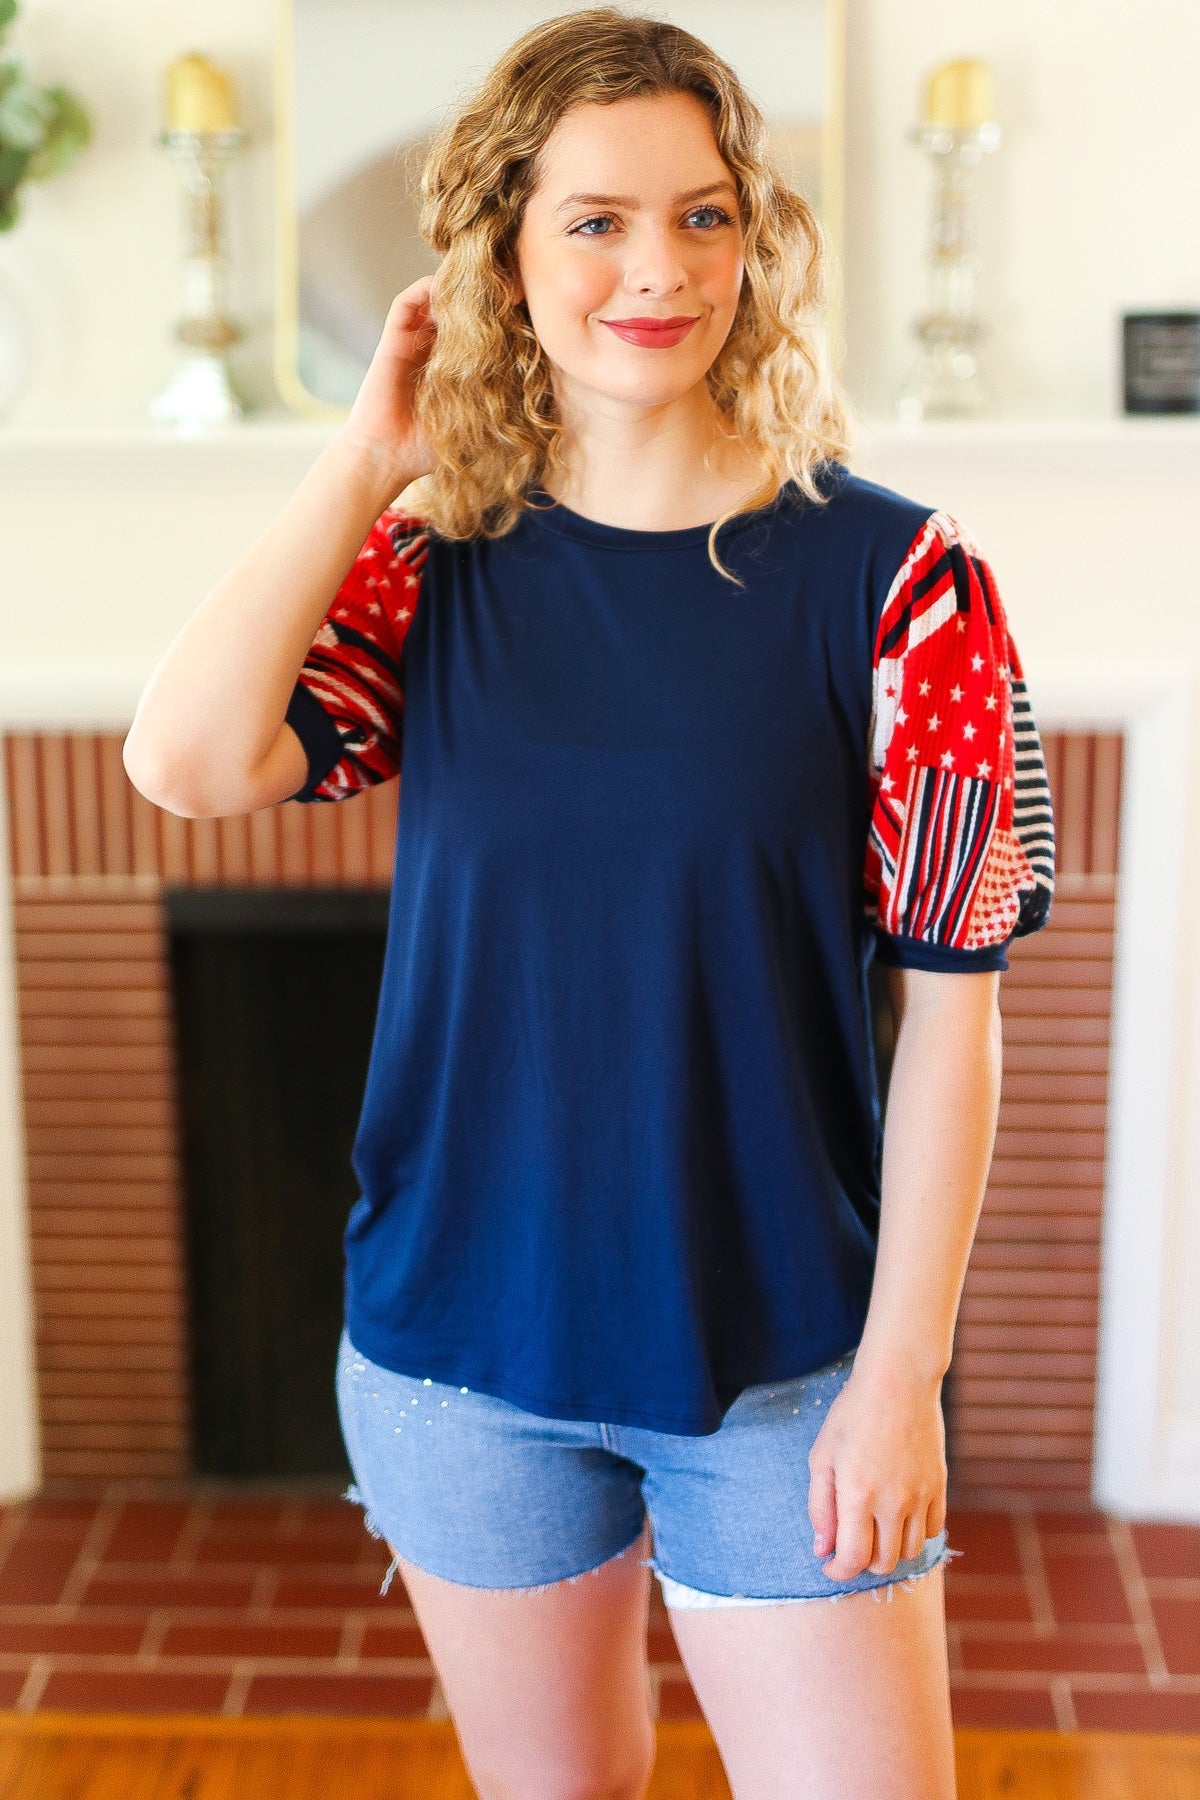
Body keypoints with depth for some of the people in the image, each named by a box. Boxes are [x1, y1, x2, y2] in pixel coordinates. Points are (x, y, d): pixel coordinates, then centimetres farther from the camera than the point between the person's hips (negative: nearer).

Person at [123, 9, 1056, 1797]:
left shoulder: (891, 579, -10)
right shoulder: (433, 567, -1)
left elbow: (949, 1009, -9)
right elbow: (185, 759, -17)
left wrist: (902, 1373, -10)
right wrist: (365, 459, -12)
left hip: (777, 1362, -2)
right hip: (461, 1343, 3)